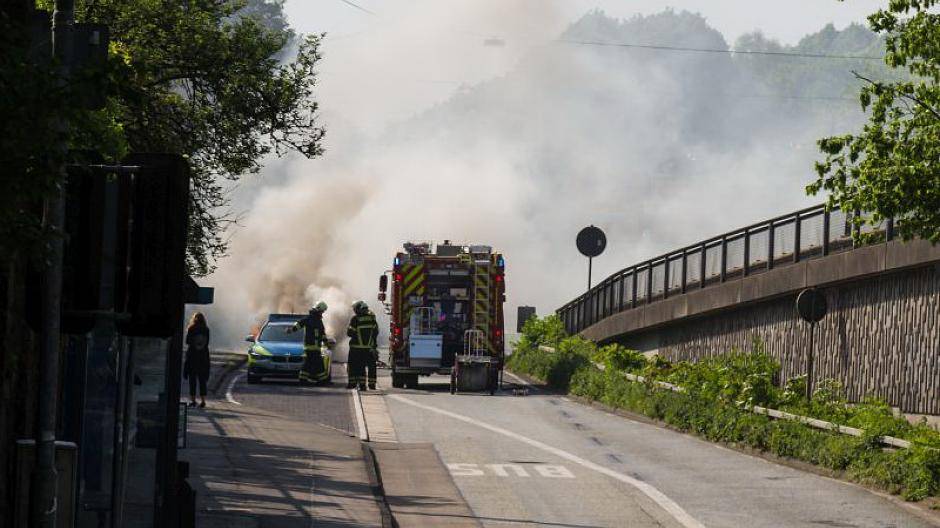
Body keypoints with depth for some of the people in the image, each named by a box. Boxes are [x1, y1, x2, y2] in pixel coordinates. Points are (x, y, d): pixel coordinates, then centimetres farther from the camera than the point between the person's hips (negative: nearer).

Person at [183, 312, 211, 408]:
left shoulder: (191, 329, -8)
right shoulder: (206, 330, -2)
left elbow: (187, 342, -2)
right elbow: (207, 343, 3)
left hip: (192, 354, -2)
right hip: (203, 356, 2)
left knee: (192, 379, 3)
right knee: (202, 380, 8)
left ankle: (192, 399, 0)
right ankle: (203, 400, 5)